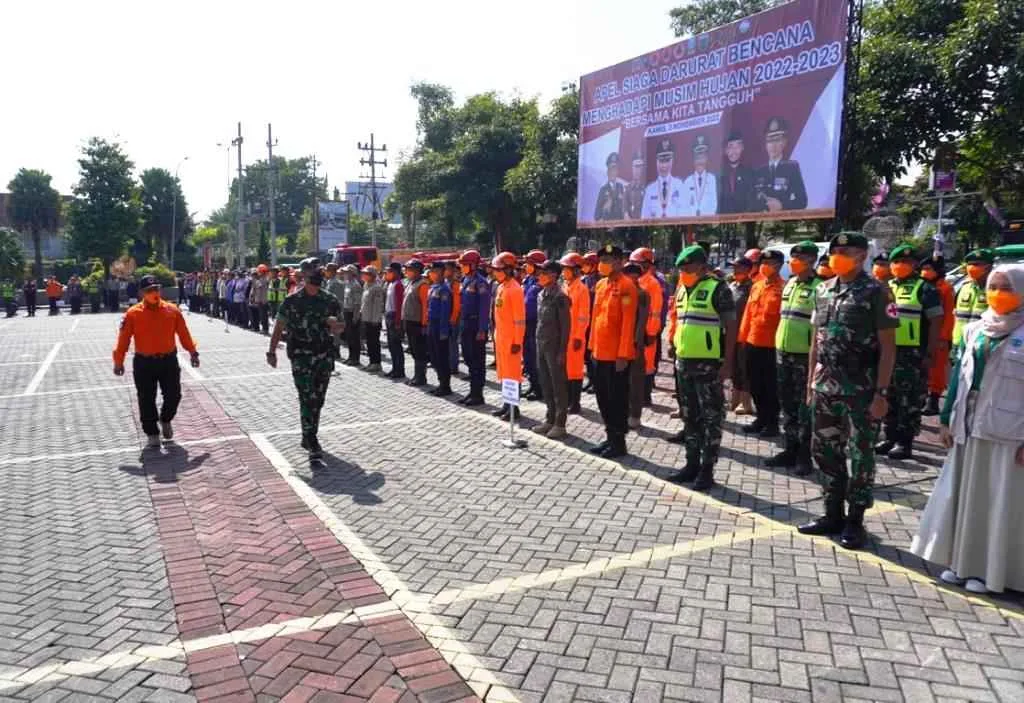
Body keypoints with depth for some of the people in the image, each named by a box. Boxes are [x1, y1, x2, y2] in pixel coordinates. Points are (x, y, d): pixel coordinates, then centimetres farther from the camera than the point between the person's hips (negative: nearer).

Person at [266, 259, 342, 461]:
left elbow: (338, 329, 12)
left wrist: (335, 325, -11)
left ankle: (308, 437, 28)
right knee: (308, 399, -11)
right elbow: (279, 328, 3)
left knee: (318, 400, 11)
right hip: (301, 356, -4)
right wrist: (271, 351, -2)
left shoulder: (330, 301, 7)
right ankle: (312, 445, -13)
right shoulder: (292, 301, -1)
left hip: (325, 356, 4)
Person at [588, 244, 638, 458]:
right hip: (600, 353, 8)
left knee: (617, 398, 1)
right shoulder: (600, 285, 12)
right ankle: (610, 437, 27)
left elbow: (628, 322, -17)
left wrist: (623, 354, -20)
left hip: (617, 355, -8)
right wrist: (592, 347, 15)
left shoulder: (626, 286, -13)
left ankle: (619, 442, 11)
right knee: (603, 396, 14)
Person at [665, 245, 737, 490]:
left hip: (709, 363, -8)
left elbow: (731, 326, -11)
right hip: (684, 362, 8)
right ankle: (692, 464, 24)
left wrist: (727, 362, -15)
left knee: (711, 417, 0)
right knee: (690, 416, 14)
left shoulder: (717, 289, -9)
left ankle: (707, 470, 6)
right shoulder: (682, 290, 13)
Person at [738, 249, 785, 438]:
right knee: (755, 384, 14)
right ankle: (761, 418, 28)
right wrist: (743, 337, 12)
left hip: (771, 344, -7)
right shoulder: (756, 286, 12)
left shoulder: (783, 288, -10)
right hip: (752, 343, 7)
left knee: (770, 385, 3)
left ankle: (773, 422, 15)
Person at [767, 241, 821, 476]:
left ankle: (804, 456, 9)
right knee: (787, 405, 14)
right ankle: (790, 450, 24)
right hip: (783, 352, 7)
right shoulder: (789, 284, 13)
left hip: (804, 355, -7)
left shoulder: (818, 287, -9)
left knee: (805, 407, 1)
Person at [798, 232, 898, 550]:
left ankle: (855, 520, 16)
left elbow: (888, 346, -9)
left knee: (860, 455, 4)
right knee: (824, 450, 11)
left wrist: (881, 392, -14)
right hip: (825, 388, 6)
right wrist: (810, 383, 12)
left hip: (861, 390, -6)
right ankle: (833, 514, 24)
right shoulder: (823, 290, 10)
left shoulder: (876, 292, -7)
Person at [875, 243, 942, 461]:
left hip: (913, 354, -6)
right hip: (887, 351, 6)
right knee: (889, 398, 11)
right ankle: (891, 437, 21)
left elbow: (936, 323, -7)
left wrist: (929, 355, -13)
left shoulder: (925, 290, -3)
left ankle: (905, 442, 4)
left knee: (910, 400, -2)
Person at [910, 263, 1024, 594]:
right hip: (968, 429, 5)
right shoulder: (973, 330, 8)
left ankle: (989, 570, 16)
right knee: (962, 496, 12)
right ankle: (960, 562, 25)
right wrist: (946, 419, 9)